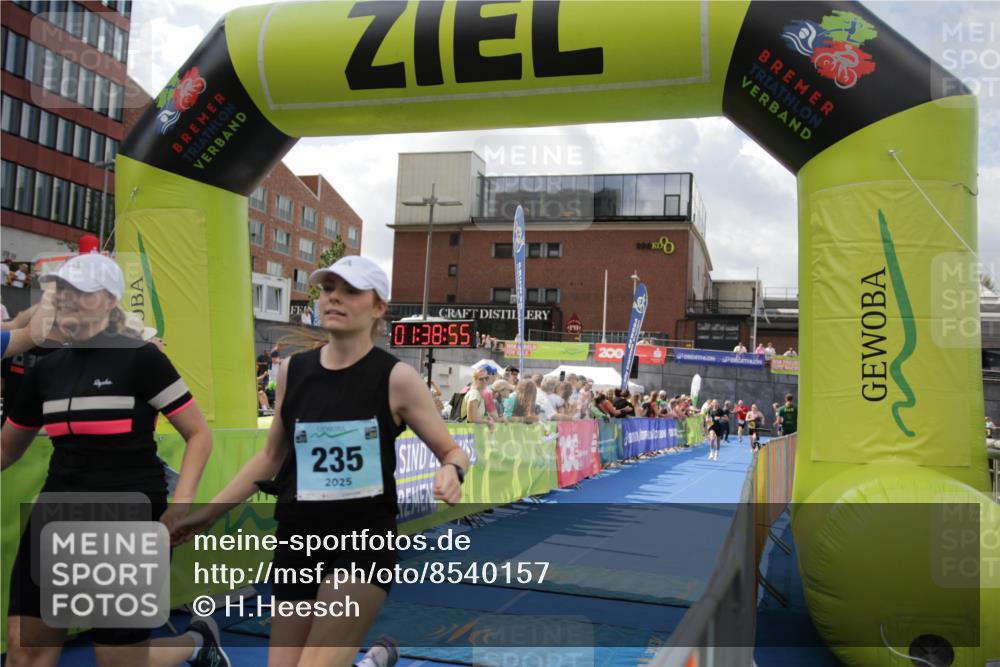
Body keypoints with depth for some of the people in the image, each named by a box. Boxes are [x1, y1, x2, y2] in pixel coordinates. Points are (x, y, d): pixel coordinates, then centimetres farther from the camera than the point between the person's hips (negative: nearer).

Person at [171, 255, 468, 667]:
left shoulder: (396, 377, -10)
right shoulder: (292, 370, 2)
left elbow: (452, 452, -2)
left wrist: (451, 473, -25)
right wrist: (209, 513, 15)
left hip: (365, 538, -5)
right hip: (297, 537, 5)